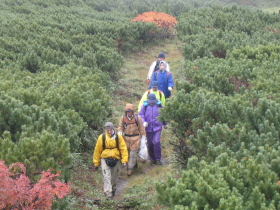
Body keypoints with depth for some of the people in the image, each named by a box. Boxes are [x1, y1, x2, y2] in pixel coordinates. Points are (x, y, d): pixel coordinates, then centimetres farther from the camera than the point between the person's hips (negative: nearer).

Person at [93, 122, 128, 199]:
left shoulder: (118, 137, -6)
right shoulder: (102, 138, -7)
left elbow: (123, 149, -2)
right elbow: (97, 150, 1)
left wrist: (124, 160, -10)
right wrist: (96, 163, 4)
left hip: (116, 160, 2)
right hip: (105, 159, -2)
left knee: (114, 177, 15)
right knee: (106, 177, -12)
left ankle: (113, 190, 38)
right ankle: (108, 194, -15)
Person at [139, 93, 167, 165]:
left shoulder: (159, 105, 2)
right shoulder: (145, 106, 0)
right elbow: (141, 115, 3)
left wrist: (165, 124, 26)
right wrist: (144, 122, -16)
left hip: (157, 127, -1)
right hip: (148, 128, 1)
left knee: (156, 142, -13)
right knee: (150, 144, 6)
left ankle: (158, 159, -1)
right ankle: (152, 159, 22)